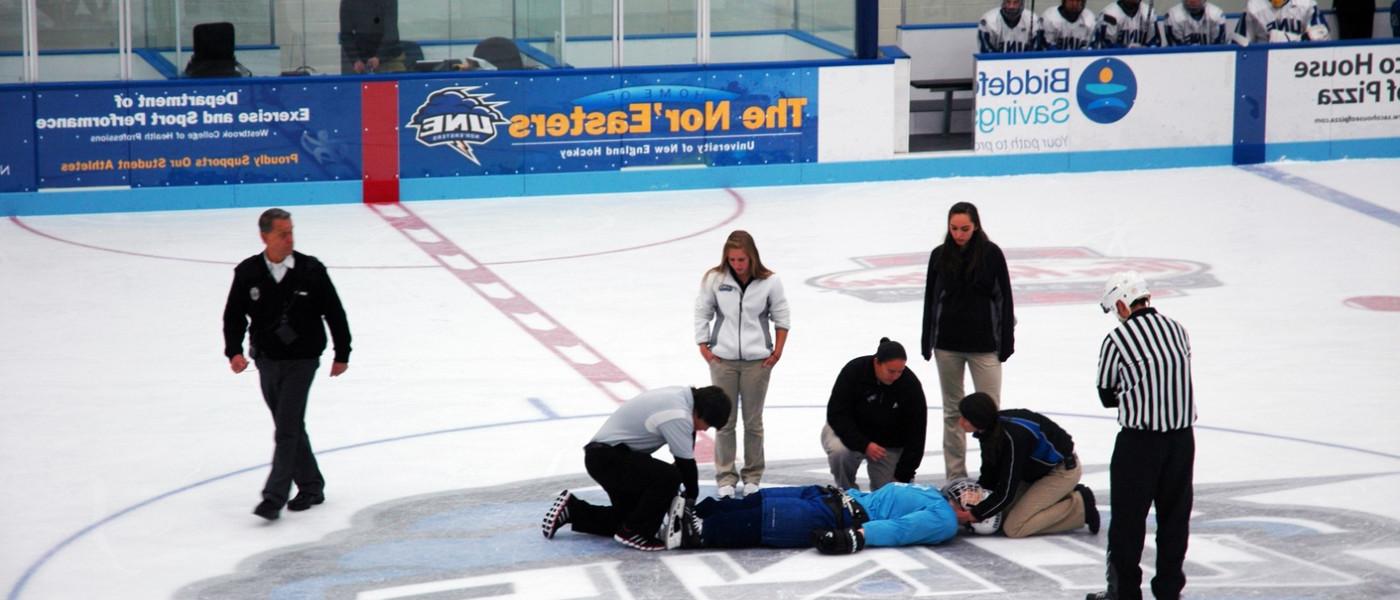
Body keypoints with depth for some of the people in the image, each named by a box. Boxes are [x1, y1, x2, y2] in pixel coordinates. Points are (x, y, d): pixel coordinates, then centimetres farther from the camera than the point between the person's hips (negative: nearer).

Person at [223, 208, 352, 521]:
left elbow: (335, 313, 0)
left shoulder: (311, 270, -9)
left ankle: (274, 496, -11)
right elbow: (234, 316, 4)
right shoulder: (248, 273, -4)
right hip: (267, 360, 4)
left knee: (287, 428, -10)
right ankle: (311, 486, 27)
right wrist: (234, 351, -11)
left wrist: (342, 354, 4)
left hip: (302, 360, -3)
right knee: (290, 427, 13)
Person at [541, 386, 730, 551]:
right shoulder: (677, 416, -24)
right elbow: (686, 462, -15)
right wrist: (691, 496, 0)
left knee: (627, 515, 16)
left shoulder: (681, 396, 5)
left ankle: (571, 510, 22)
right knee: (669, 477, -22)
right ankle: (634, 533, -11)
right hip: (608, 456, -10)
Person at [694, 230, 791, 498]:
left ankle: (752, 476, 21)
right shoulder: (714, 279, -7)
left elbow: (782, 317, 3)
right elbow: (702, 313, 4)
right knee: (725, 420, 5)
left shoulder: (769, 282, -8)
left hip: (757, 361, 0)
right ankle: (725, 476, 15)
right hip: (723, 359, 0)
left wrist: (778, 350, -1)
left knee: (753, 421, 9)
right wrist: (704, 346, 0)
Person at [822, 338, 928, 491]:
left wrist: (903, 476, -19)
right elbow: (837, 415, -22)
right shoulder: (854, 371, -25)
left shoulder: (911, 385, -21)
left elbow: (915, 433, -16)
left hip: (888, 444, 1)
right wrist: (863, 444, -35)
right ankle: (847, 492, -8)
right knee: (840, 451, -36)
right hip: (849, 432, -1)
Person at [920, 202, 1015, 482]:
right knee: (952, 411, 10)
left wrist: (1006, 343, -5)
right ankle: (955, 476, 17)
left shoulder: (991, 254, -5)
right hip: (948, 345, 3)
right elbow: (930, 299, 9)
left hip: (983, 344, -3)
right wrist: (927, 342, 7)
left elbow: (1004, 298, -3)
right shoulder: (940, 256, 2)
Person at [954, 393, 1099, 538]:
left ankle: (1079, 506, -5)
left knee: (1013, 528, -16)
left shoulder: (1012, 436, -34)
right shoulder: (990, 429, -9)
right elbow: (989, 476, 0)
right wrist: (968, 502, -12)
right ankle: (1065, 497, 11)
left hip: (1063, 470, -9)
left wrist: (973, 515, -22)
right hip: (1040, 470, 9)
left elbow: (1006, 492, -29)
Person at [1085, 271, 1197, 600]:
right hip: (1182, 435, 5)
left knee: (1128, 517, 6)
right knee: (1175, 514, 14)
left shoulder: (1116, 340, -11)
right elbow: (1180, 377, 12)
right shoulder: (1176, 329, 6)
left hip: (1139, 440, -5)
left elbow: (1107, 396, -3)